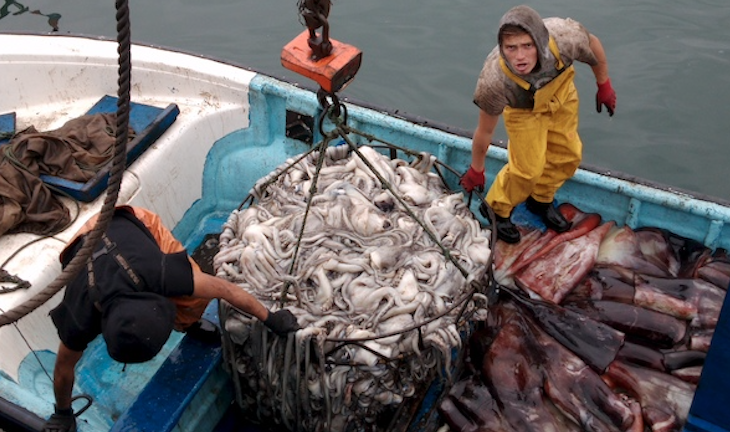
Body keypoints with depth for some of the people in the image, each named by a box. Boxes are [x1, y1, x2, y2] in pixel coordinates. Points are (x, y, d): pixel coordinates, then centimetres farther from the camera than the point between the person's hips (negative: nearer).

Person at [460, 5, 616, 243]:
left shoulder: (565, 36, -40)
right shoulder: (494, 80, -43)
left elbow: (593, 44, -14)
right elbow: (485, 131, -25)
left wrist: (604, 86, 0)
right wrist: (476, 170, -10)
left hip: (561, 91, 4)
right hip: (523, 108, -4)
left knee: (568, 156, 13)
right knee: (528, 168, -7)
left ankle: (541, 200, 39)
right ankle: (496, 210, 21)